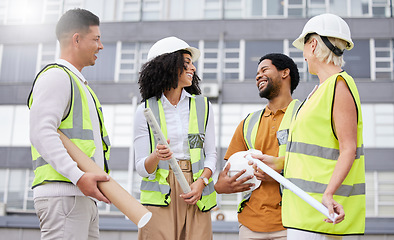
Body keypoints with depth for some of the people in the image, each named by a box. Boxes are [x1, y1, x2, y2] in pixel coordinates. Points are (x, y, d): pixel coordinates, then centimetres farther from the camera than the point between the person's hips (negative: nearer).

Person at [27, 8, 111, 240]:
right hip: (62, 193, -10)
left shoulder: (79, 83, 28)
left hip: (83, 197, 10)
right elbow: (42, 134, -17)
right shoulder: (56, 76, -4)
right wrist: (78, 176, -26)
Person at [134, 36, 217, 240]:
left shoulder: (203, 106, 10)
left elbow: (210, 154, 11)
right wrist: (156, 157, -20)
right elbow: (142, 168, 1)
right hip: (160, 196, -2)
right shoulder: (145, 111, 3)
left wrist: (202, 182, -6)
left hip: (195, 197, 2)